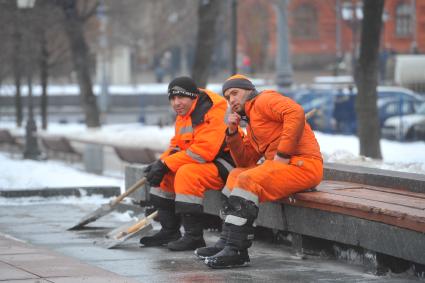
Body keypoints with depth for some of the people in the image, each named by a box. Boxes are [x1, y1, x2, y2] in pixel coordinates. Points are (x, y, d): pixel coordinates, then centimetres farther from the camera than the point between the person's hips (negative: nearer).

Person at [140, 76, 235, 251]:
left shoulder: (213, 111, -22)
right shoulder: (183, 115, 10)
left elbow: (204, 151, -29)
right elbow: (177, 145, 17)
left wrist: (166, 164, -24)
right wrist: (161, 163, -5)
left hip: (224, 163, -10)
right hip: (205, 162, 10)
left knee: (186, 173, -30)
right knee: (164, 174, 9)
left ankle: (194, 237, -26)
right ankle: (170, 232, 14)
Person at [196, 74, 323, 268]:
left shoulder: (265, 100, -3)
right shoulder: (252, 122, 27)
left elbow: (296, 113, -22)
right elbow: (245, 161, 22)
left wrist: (283, 153, -21)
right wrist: (233, 133, 8)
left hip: (303, 164, -10)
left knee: (247, 180, -23)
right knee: (236, 175, 11)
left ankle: (236, 250, -23)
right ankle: (226, 243, 5)